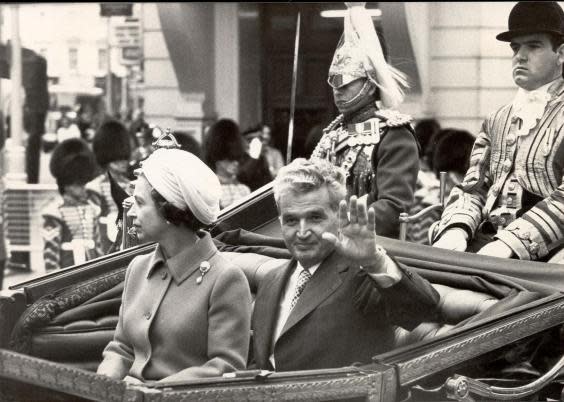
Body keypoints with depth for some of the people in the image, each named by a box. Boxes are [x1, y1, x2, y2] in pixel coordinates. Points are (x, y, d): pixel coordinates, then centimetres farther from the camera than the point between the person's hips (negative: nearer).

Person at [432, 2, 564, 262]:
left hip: (540, 253, -6)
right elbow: (473, 187, 14)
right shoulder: (497, 121, 20)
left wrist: (509, 243, -23)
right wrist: (456, 228, -8)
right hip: (485, 241, 6)